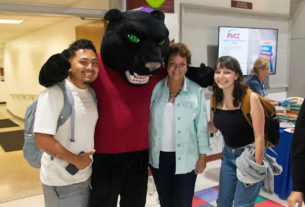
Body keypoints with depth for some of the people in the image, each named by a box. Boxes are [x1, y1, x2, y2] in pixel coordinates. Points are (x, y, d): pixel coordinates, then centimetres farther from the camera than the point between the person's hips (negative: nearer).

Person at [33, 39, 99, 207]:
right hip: (61, 182, -7)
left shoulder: (91, 93, 5)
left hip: (86, 176, 7)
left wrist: (88, 158, 7)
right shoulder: (54, 93, -19)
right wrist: (76, 160, -17)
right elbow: (42, 140, -24)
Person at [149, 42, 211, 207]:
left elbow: (202, 126, -1)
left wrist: (202, 156, -1)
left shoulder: (196, 91, -5)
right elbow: (147, 121, 5)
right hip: (158, 156, 2)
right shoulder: (156, 88, -1)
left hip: (185, 158, -2)